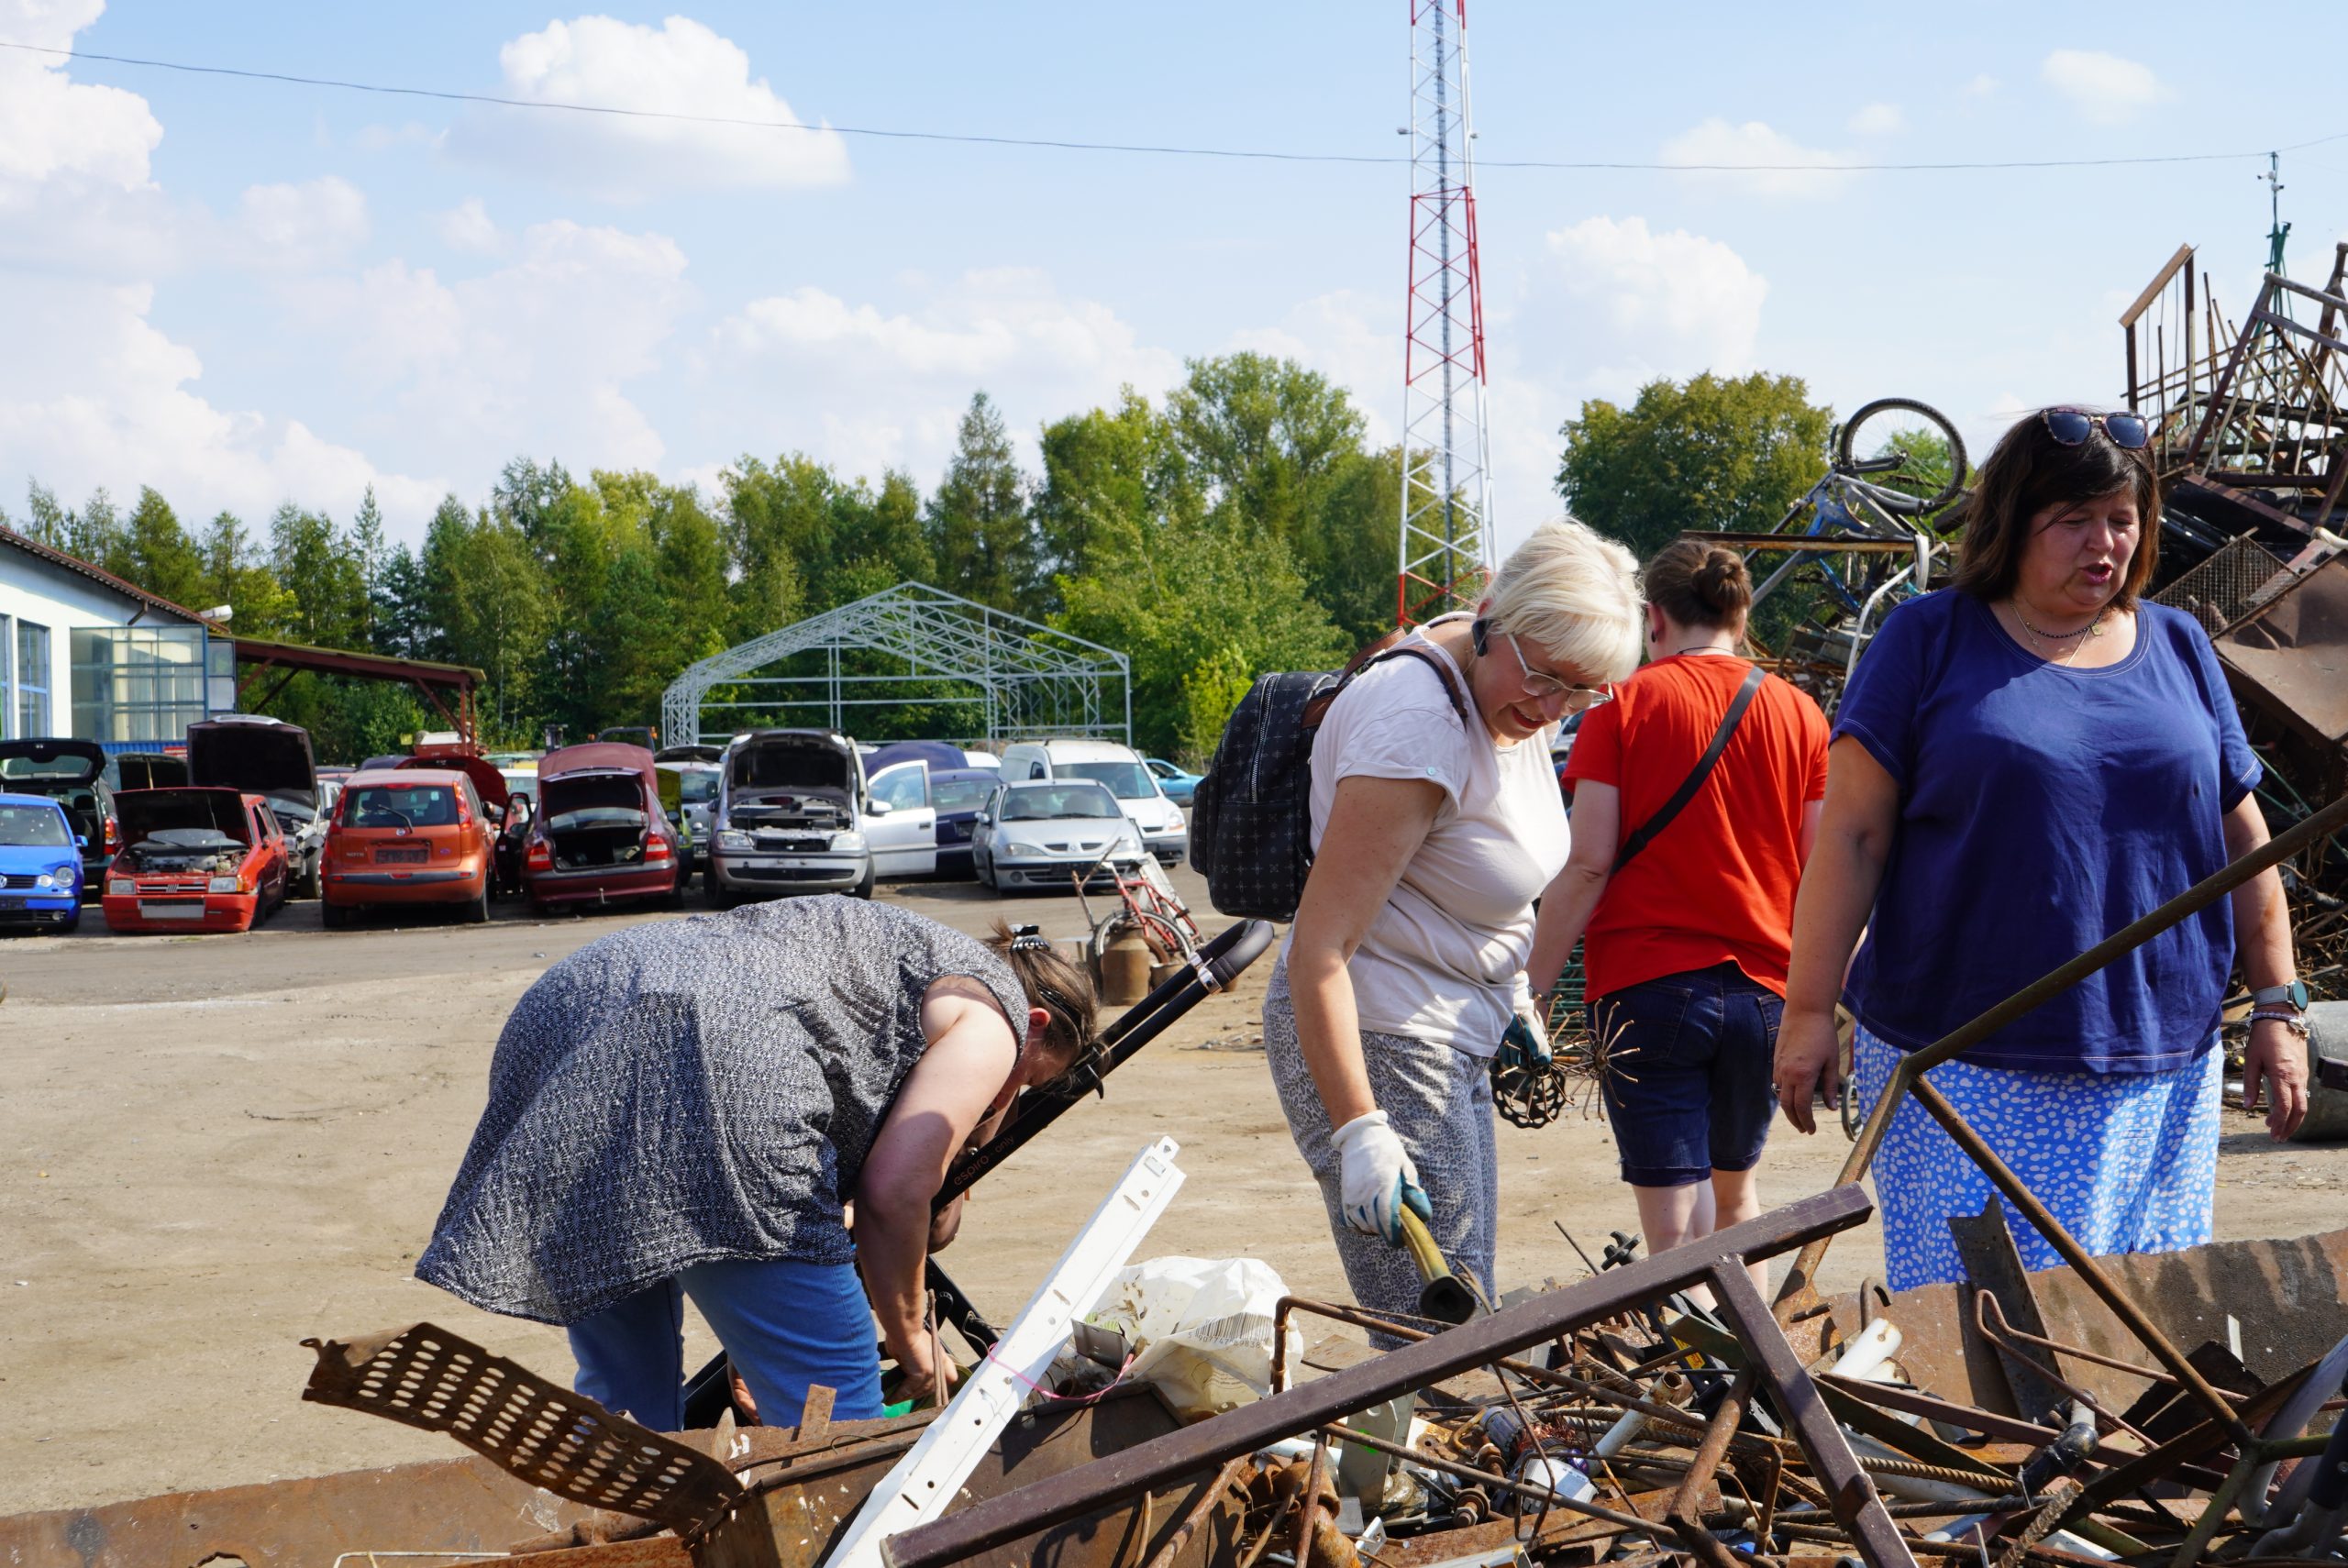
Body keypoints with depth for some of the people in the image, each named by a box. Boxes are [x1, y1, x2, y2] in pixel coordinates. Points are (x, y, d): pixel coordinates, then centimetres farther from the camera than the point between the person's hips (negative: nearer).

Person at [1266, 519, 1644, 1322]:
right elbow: (1319, 950, -28)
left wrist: (1514, 999, 26)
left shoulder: (1509, 693, 4)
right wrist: (1360, 1132, -32)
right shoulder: (1416, 727, -25)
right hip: (1370, 1042, -10)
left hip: (1455, 1039, 10)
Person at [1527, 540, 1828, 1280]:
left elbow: (1588, 866, -10)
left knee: (1674, 1225, -2)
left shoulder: (1625, 704, -3)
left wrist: (1532, 995, -6)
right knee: (1736, 1189, 25)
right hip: (1766, 989, 4)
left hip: (1648, 986, -4)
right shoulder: (1799, 713, 5)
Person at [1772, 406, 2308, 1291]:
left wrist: (2276, 1007, 12)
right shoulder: (1929, 642, 1)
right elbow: (1852, 836, -2)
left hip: (2159, 1075, 4)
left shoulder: (2179, 648, 13)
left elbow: (2243, 843, 16)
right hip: (1963, 1075, -3)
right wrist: (1809, 1008, -6)